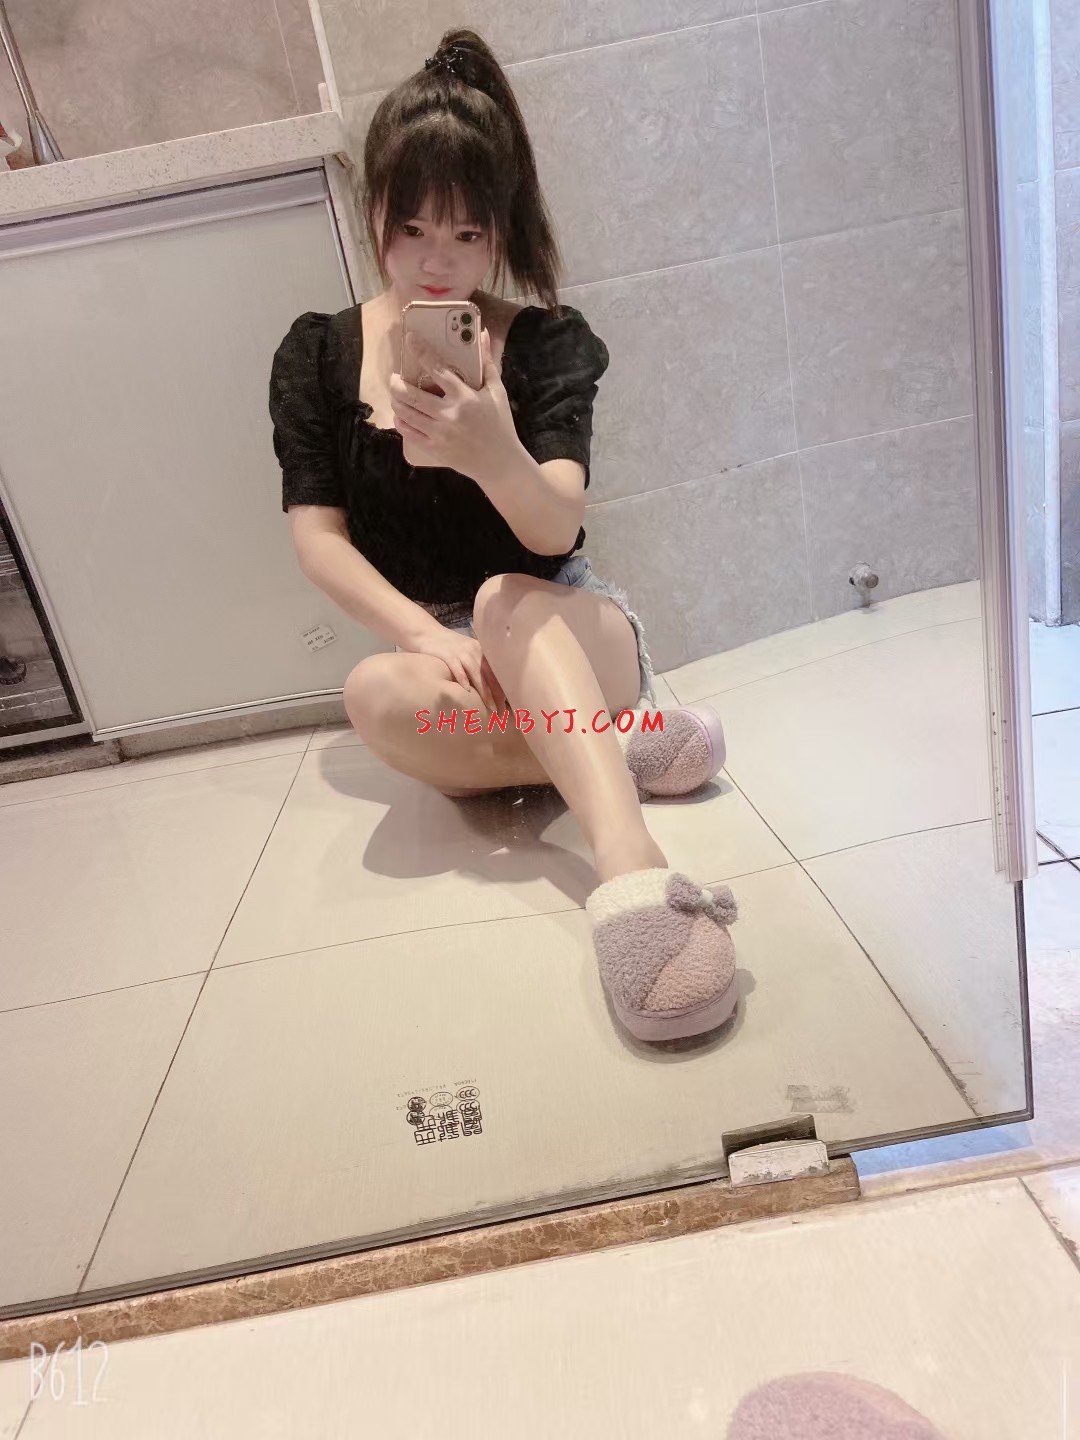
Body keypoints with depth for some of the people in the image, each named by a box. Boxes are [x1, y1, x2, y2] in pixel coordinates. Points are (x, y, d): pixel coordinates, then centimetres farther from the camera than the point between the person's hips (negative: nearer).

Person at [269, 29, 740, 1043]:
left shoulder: (547, 343, -2)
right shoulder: (317, 355, 3)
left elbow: (556, 527, -18)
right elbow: (317, 538, -4)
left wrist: (493, 456, -41)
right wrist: (422, 634, -21)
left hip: (561, 629, -1)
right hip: (437, 649, 2)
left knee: (505, 596, -35)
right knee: (379, 696, -33)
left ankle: (630, 874, -51)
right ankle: (625, 749, -22)